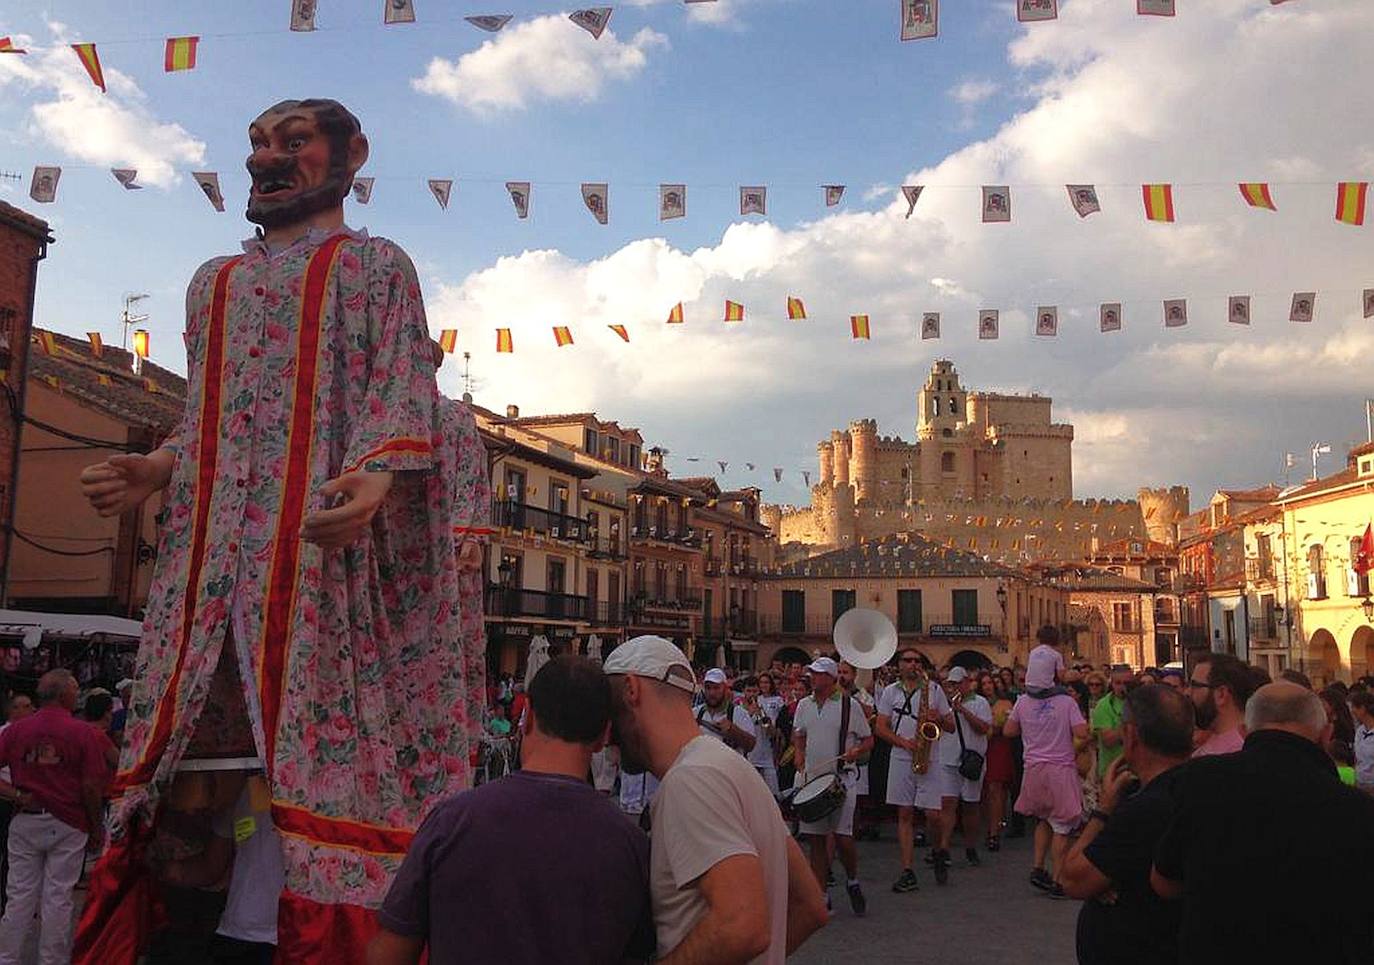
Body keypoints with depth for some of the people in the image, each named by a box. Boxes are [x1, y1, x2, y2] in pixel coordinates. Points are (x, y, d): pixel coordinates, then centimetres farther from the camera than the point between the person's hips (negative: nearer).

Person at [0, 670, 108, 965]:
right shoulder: (81, 731, -10)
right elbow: (91, 787, -9)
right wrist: (96, 829, 1)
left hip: (25, 822, 3)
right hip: (67, 825, -3)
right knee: (57, 898, 6)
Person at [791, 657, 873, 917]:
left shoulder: (850, 705, -4)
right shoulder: (804, 705, 9)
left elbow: (868, 740, 1)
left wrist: (856, 751, -18)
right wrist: (800, 754, 4)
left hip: (842, 778, -4)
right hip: (811, 778, 4)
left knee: (842, 837, -8)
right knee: (816, 838, 5)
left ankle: (853, 882, 21)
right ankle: (821, 896, 14)